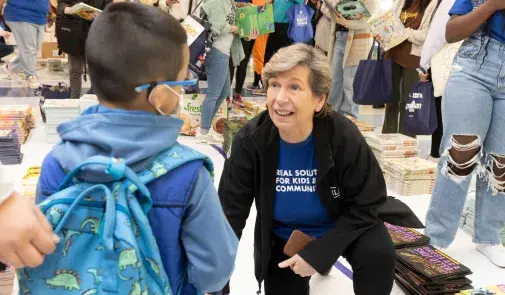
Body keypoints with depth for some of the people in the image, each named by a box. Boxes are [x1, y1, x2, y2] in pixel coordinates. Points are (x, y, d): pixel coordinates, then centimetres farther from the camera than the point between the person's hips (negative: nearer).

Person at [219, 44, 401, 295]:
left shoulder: (344, 138, -28)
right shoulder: (251, 140, -23)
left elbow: (365, 206, -16)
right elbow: (230, 211, -17)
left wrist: (319, 252, -24)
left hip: (342, 226, -2)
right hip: (282, 238, 2)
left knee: (379, 255, -29)